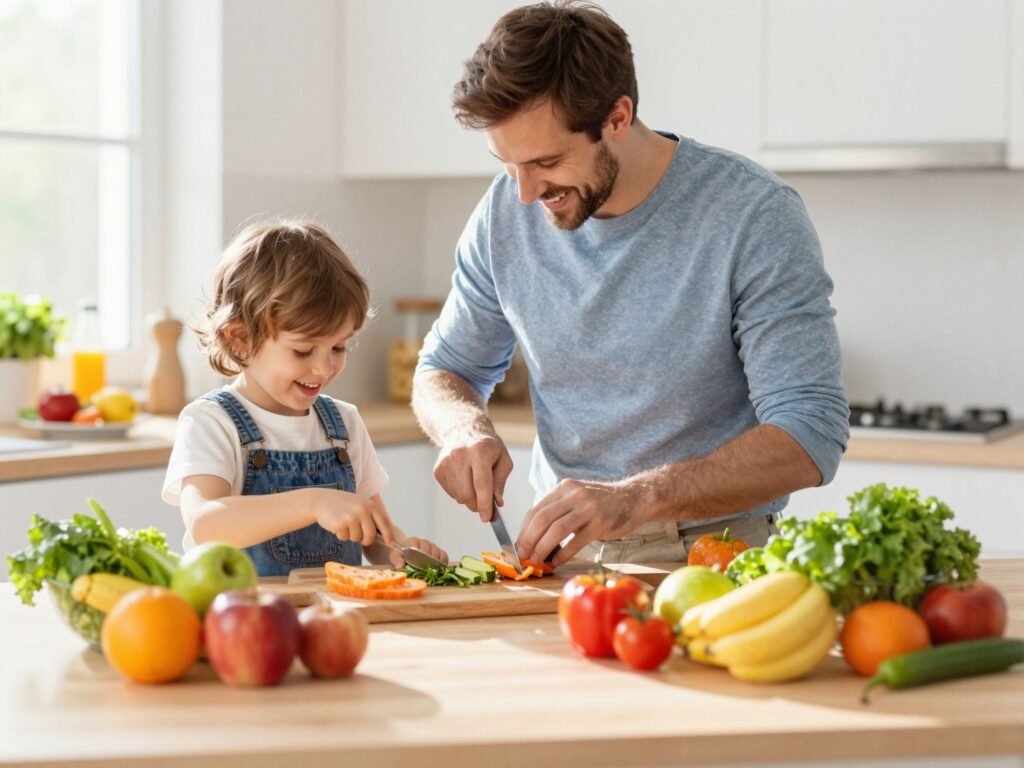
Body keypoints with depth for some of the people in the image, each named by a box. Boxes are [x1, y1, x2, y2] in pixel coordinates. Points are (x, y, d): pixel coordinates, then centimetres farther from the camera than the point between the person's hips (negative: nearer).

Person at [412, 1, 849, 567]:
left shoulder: (756, 216, -14)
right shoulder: (505, 212, 0)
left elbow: (809, 438, -19)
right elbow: (443, 370, 14)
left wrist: (634, 498, -31)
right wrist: (466, 429, -11)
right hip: (562, 548, 4)